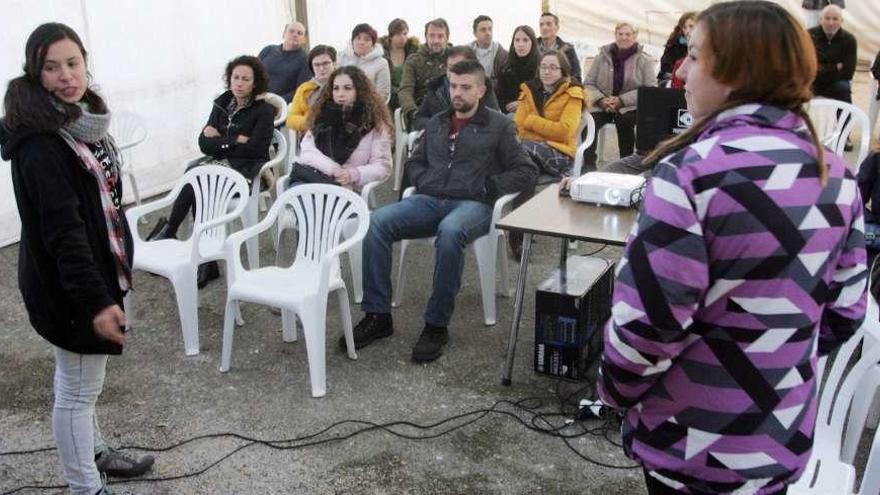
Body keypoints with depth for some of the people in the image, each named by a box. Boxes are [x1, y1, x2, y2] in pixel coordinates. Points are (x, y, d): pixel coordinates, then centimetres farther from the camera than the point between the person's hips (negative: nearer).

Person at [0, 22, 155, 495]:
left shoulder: (82, 117, 7)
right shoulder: (38, 141, -22)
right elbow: (62, 230, -27)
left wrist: (105, 283, 20)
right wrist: (94, 299, -30)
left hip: (96, 268, 9)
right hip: (66, 284, -9)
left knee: (81, 379, 25)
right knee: (78, 388, 4)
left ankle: (93, 452, 43)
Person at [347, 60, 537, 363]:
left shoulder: (499, 126, 12)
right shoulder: (436, 124, 26)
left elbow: (526, 171, 6)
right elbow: (414, 162, 32)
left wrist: (488, 186, -8)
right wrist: (423, 181, 9)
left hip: (472, 204, -4)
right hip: (429, 200, 5)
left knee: (449, 232, -41)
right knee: (376, 222, -23)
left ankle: (437, 325, -29)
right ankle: (377, 315, -19)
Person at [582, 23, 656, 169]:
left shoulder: (644, 60, 3)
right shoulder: (603, 56, 7)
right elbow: (588, 83, 7)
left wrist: (621, 100, -16)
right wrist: (601, 99, -13)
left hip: (629, 107, -1)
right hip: (602, 105, 1)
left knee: (625, 121, -35)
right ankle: (588, 165, -20)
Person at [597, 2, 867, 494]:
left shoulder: (691, 171, -24)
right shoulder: (837, 176, -3)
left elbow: (648, 318, -24)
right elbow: (845, 311, 4)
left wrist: (616, 388, -5)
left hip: (693, 442, -5)